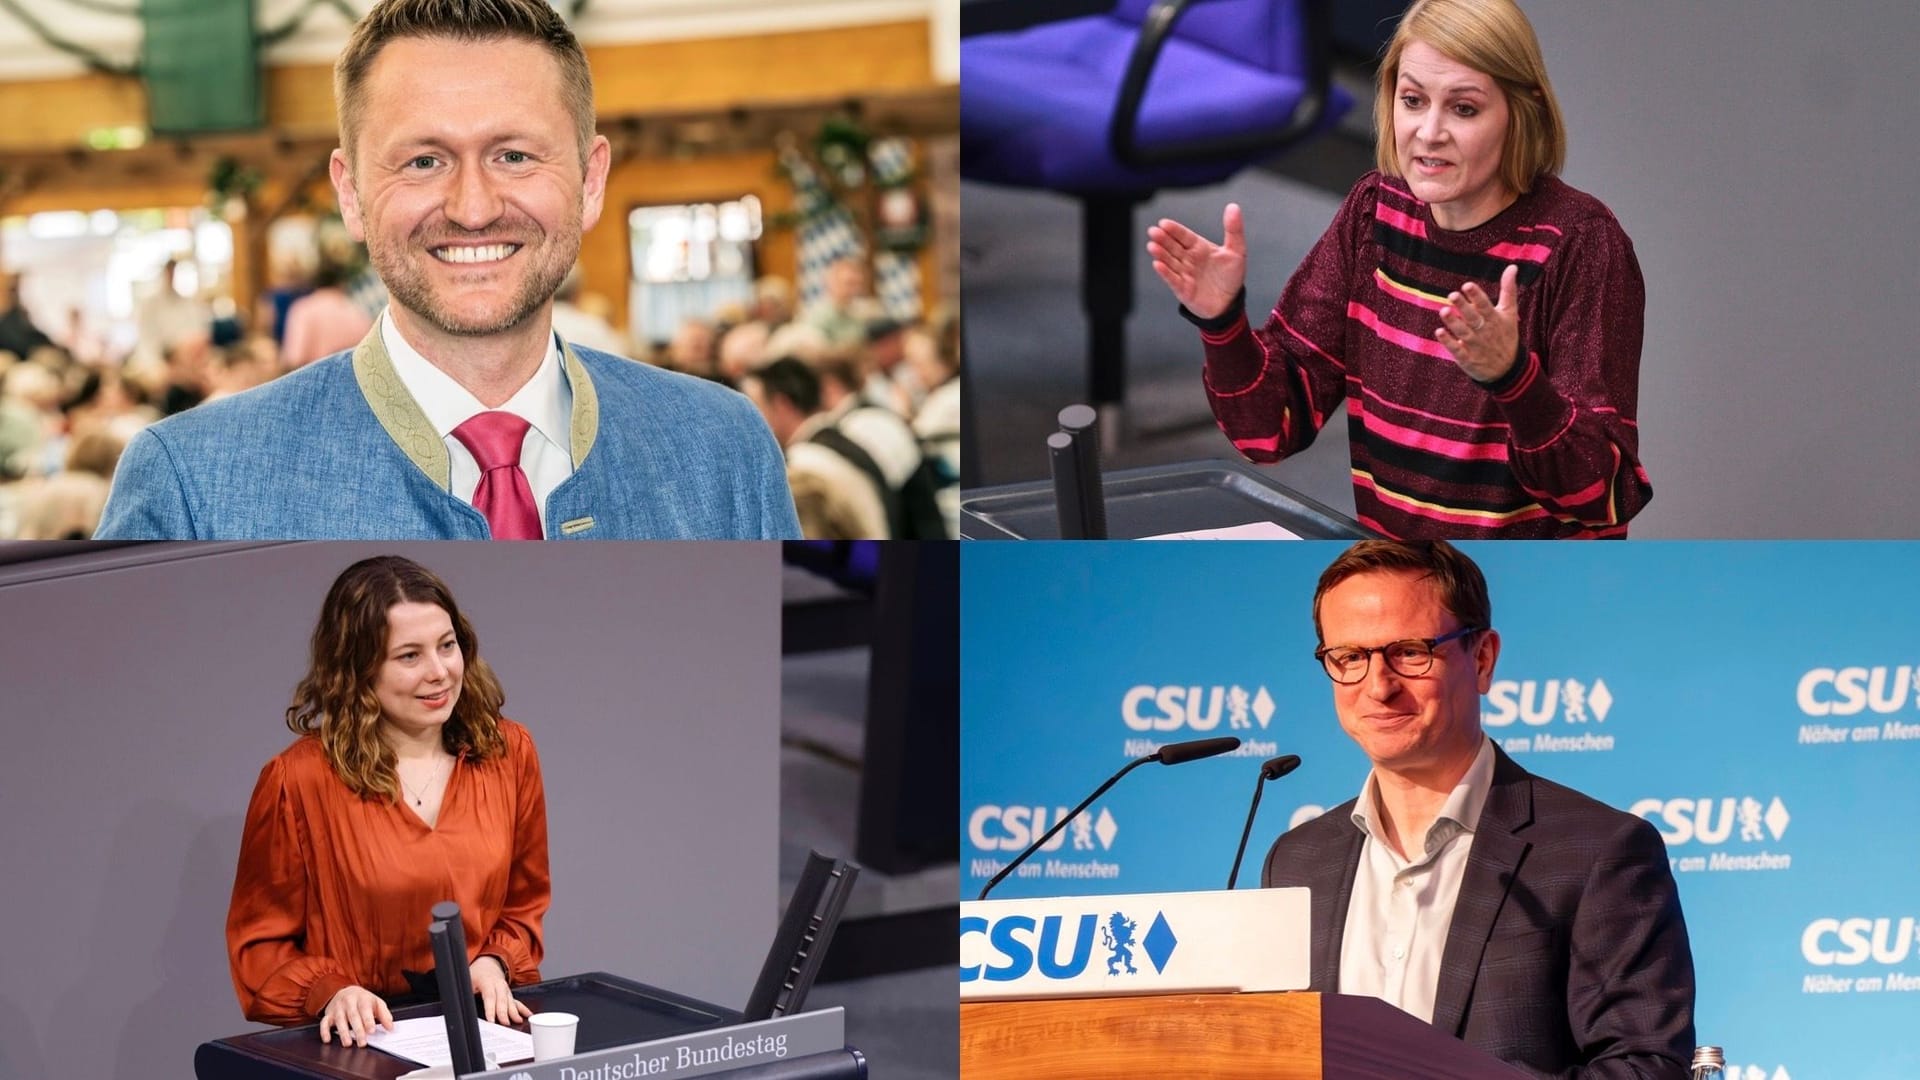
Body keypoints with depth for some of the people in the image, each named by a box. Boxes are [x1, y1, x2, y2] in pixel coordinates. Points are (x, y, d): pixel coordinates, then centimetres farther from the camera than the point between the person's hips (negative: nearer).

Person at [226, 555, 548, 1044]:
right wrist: (331, 993, -16)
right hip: (364, 1040, -2)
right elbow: (262, 943, 2)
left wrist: (494, 963, -4)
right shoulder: (299, 780, -6)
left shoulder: (508, 752, 6)